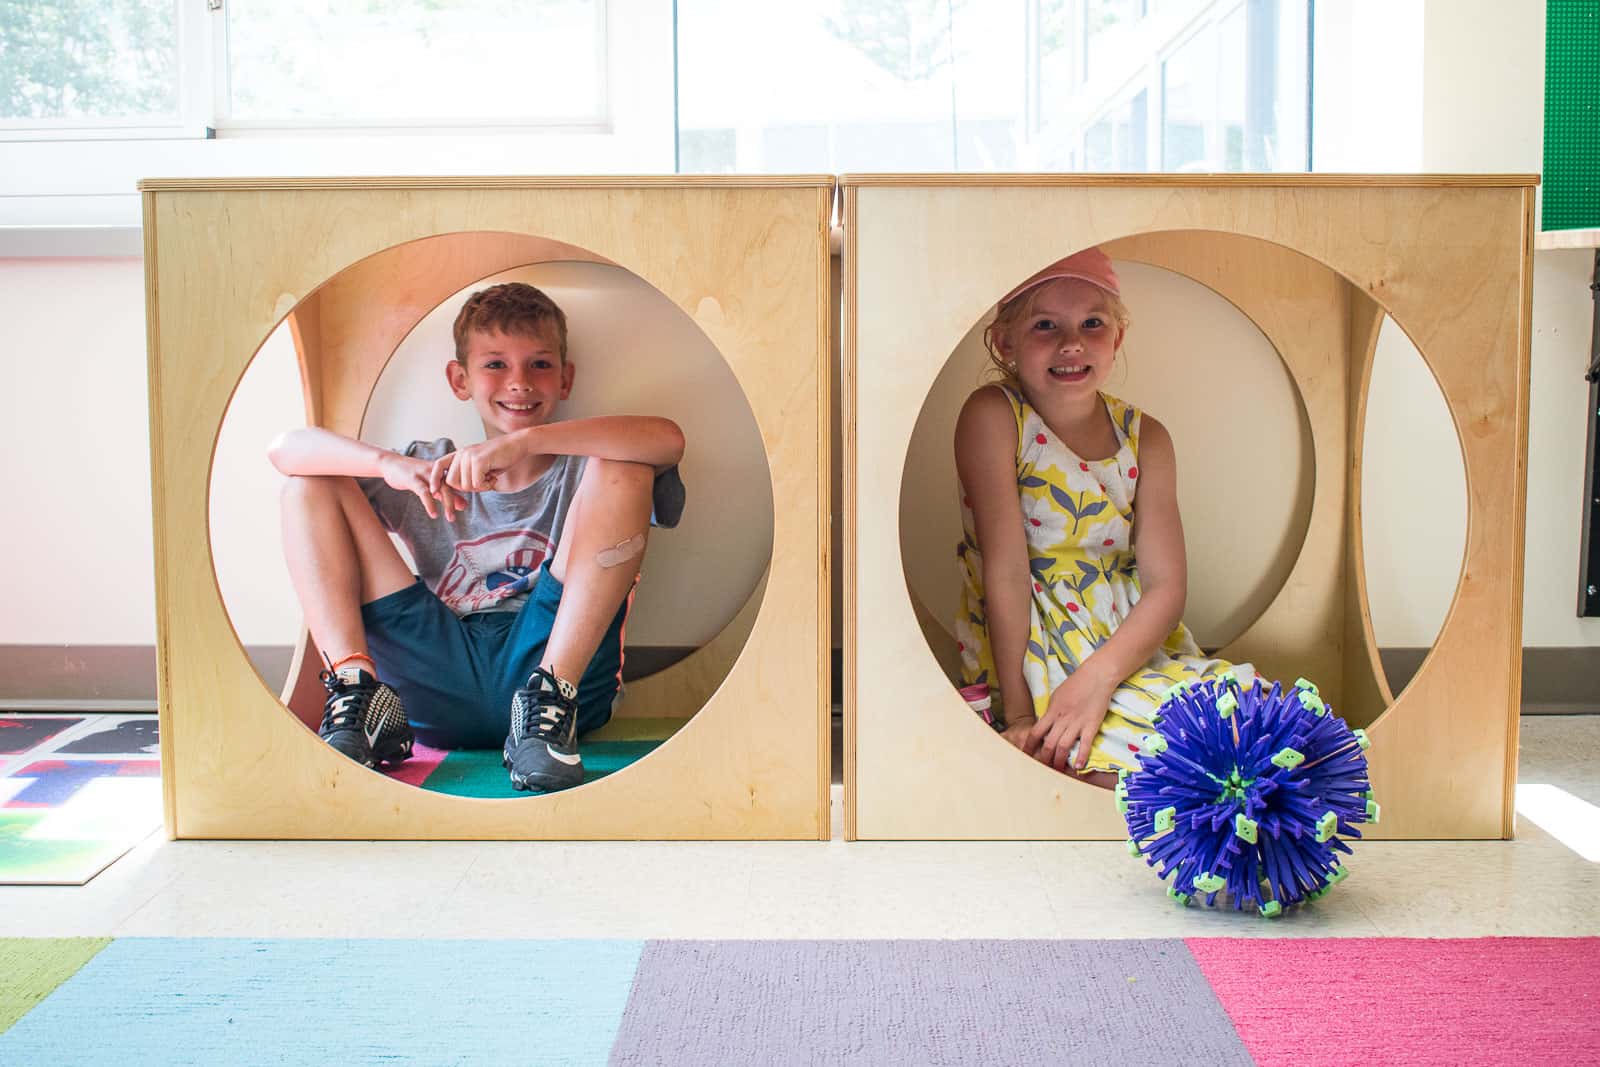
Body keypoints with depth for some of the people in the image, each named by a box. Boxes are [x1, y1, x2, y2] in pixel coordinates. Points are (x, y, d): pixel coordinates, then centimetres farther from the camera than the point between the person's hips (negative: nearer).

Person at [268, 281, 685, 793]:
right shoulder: (436, 471, 19)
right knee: (309, 488, 5)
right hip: (441, 676, 3)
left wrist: (526, 441, -22)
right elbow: (285, 449, 7)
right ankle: (357, 688, -13)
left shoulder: (579, 471, 11)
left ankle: (551, 699, -24)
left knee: (623, 472, -15)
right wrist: (390, 464, -13)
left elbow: (668, 439, -15)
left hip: (544, 654, -2)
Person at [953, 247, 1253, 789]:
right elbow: (1006, 568, -17)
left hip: (1129, 644, 5)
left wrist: (1098, 675, -22)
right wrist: (1018, 712, -20)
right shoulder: (993, 415, -10)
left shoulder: (1146, 438, 3)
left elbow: (1166, 586, -4)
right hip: (1029, 653, -5)